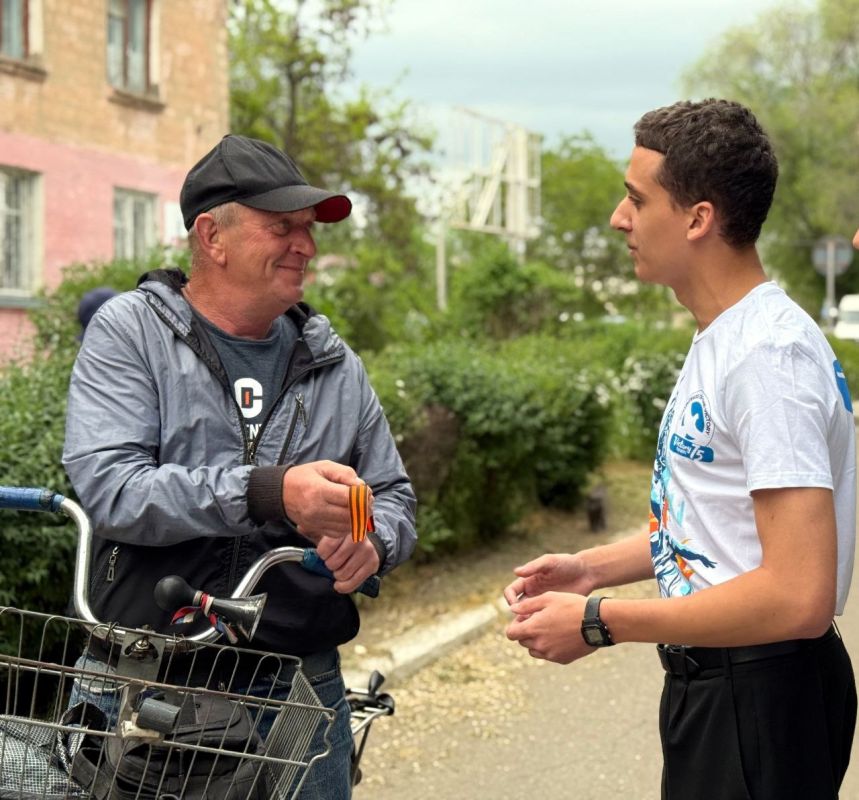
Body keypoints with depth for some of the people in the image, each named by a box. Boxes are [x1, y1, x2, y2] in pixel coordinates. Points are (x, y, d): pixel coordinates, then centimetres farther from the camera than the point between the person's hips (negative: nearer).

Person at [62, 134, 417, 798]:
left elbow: (394, 495, 17)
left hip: (299, 688, 3)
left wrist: (372, 544, -7)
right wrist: (269, 494, -27)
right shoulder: (131, 332, -2)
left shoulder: (334, 363, 11)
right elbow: (110, 489, -16)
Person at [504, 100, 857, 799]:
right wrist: (595, 567, 6)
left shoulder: (767, 354, -23)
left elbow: (798, 596, -28)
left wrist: (599, 623, -21)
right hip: (710, 680, 9)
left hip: (761, 697, -9)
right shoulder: (721, 337, 9)